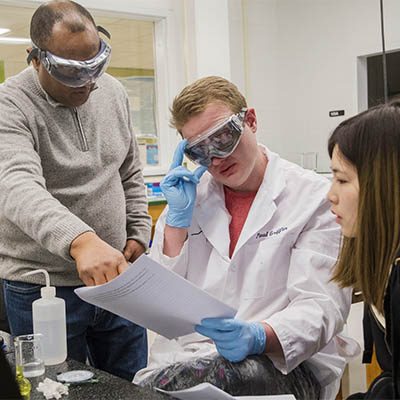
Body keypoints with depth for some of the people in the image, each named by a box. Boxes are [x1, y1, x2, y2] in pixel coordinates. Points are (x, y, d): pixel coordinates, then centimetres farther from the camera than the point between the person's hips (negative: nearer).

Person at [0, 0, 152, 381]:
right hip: (42, 290, -5)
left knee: (134, 390, 16)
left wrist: (138, 233, 4)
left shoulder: (113, 93, 3)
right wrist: (80, 240, -50)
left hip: (116, 277, 5)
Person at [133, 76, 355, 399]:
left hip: (285, 365, -3)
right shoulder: (188, 196, 12)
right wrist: (178, 217, -3)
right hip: (188, 356, 3)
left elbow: (320, 306, -7)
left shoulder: (316, 197, 0)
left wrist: (258, 337, -27)